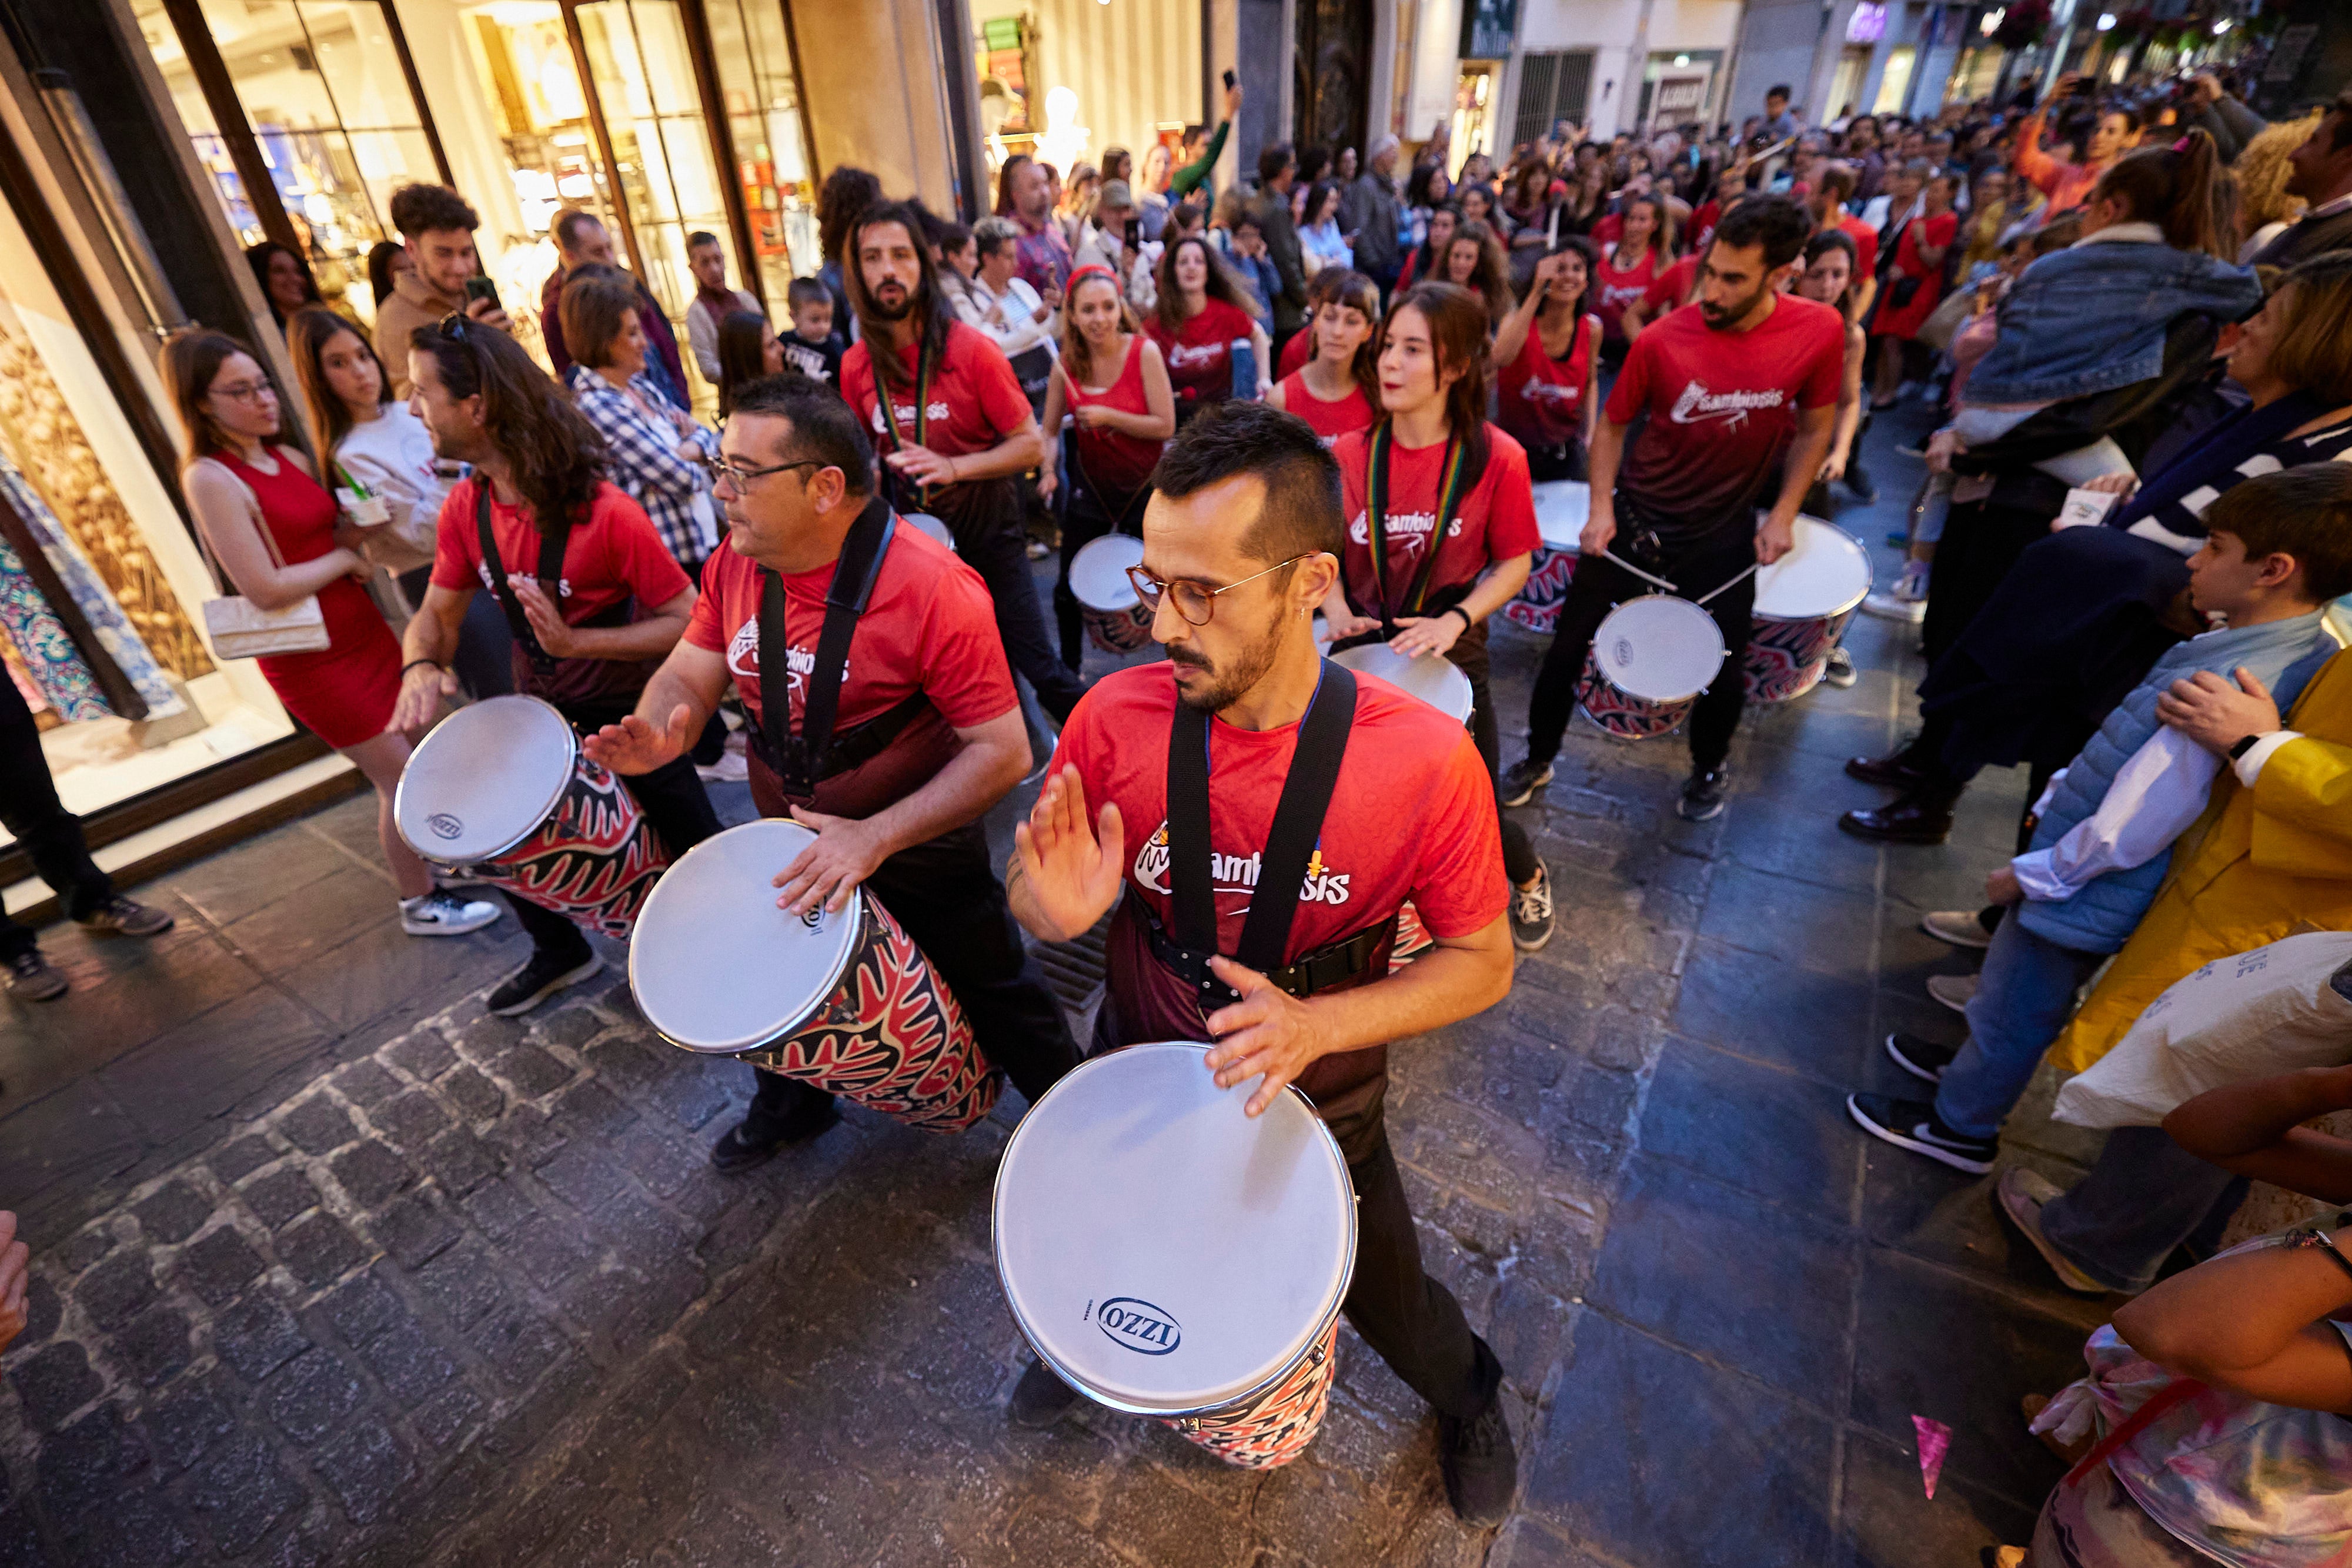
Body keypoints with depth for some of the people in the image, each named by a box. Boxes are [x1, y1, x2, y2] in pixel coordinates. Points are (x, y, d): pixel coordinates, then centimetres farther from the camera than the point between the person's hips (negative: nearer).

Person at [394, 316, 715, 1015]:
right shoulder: (466, 508, -6)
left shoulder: (603, 512, -26)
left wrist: (576, 642, -31)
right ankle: (561, 950, 44)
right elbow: (436, 616, 2)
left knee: (697, 851, 4)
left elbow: (687, 620, -24)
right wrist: (420, 667, -19)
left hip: (630, 711, -6)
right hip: (540, 708, 7)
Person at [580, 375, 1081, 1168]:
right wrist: (658, 732, -24)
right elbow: (688, 676, 0)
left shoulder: (931, 588, -29)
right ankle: (791, 1104, 58)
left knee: (997, 1000, 13)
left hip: (920, 844, -6)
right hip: (789, 845, 6)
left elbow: (1003, 751, -28)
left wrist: (876, 837, -35)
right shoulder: (736, 565, -7)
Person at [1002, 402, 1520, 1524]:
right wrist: (1055, 904, -32)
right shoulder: (1116, 718, -22)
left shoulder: (1423, 760, -27)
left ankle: (1470, 1400, 60)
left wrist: (1316, 1024, -29)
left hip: (1322, 1105, -1)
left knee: (1389, 1305, 21)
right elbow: (1037, 886, -7)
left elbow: (1481, 962, -14)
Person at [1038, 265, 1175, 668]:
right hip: (1090, 484, 3)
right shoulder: (1066, 362, -5)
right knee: (1070, 586, 5)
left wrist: (1107, 417, -25)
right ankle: (1069, 668, 27)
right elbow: (1051, 430, 1)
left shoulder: (1145, 352, -14)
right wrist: (1048, 471, -17)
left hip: (1144, 485, -3)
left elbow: (1166, 426, -18)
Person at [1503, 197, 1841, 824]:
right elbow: (1612, 424, -1)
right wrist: (1601, 507, -12)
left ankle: (1711, 765, 41)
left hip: (1725, 531, 1)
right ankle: (1538, 758, 23)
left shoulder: (1820, 332, -11)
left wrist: (1783, 515, -4)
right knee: (1569, 644, 1)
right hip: (1637, 518, -1)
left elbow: (1816, 426, 4)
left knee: (1725, 668, 10)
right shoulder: (1663, 340, -16)